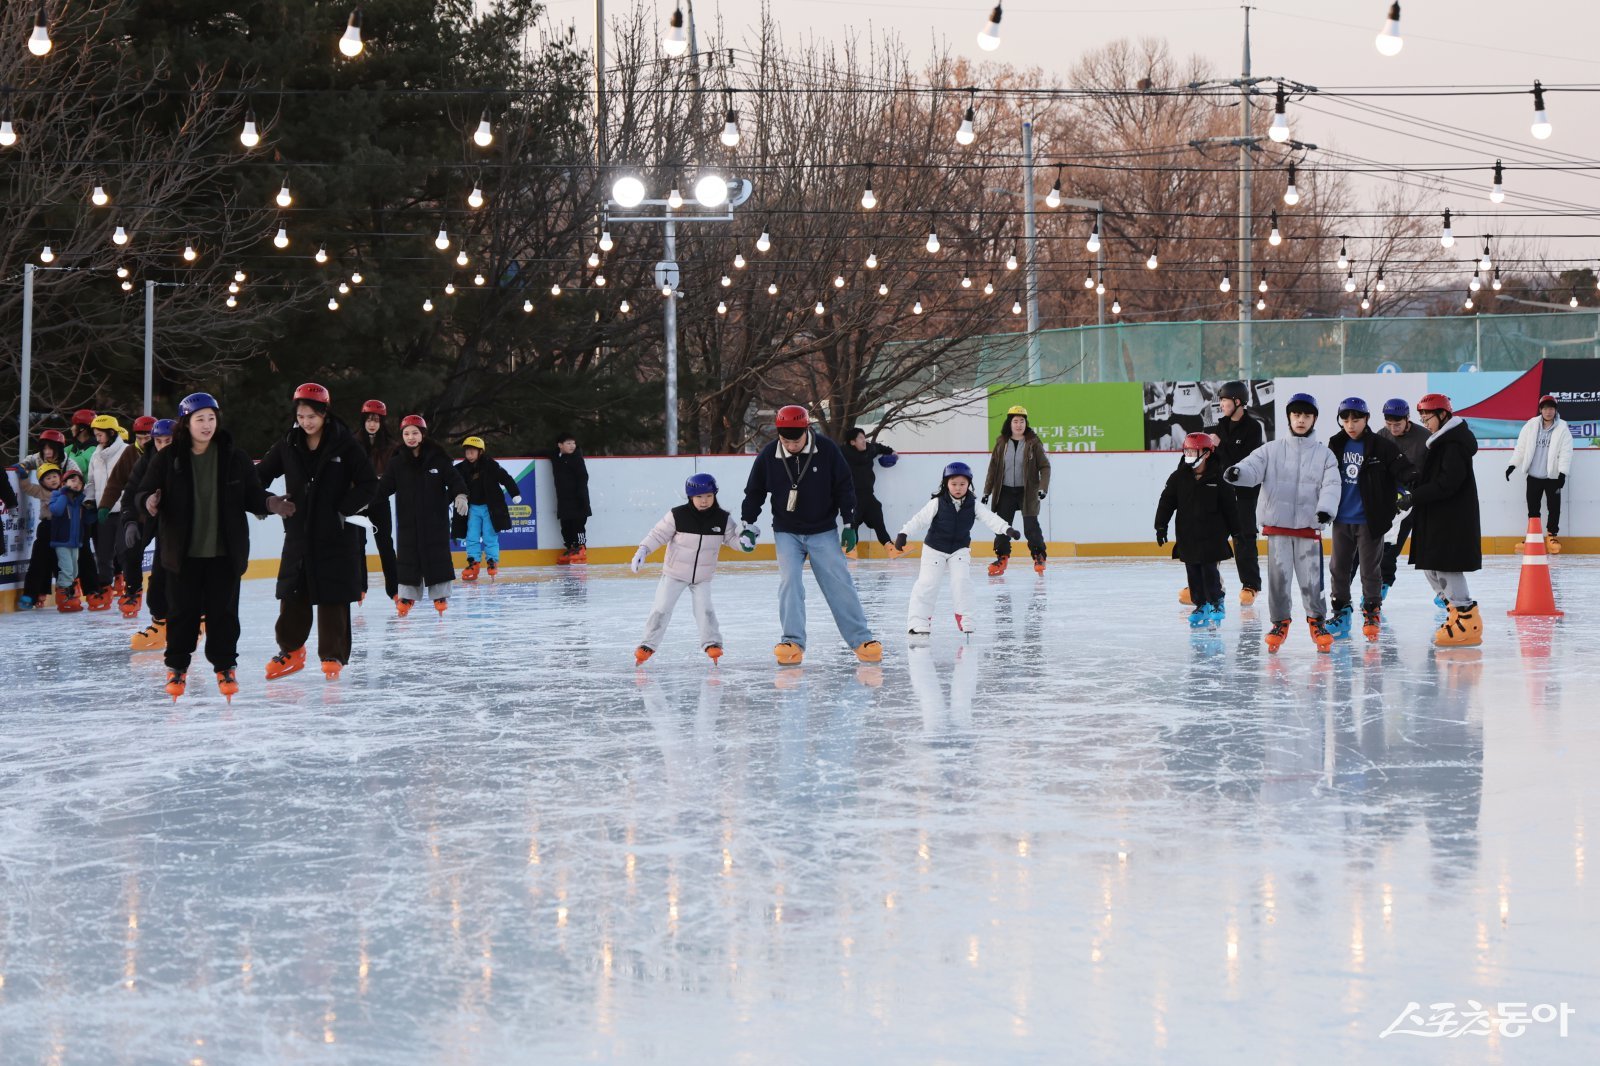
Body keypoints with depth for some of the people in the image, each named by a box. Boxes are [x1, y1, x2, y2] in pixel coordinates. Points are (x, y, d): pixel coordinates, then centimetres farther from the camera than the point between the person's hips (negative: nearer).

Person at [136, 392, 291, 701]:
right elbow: (143, 492, -3)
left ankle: (225, 667, 19)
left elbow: (251, 495, 4)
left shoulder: (234, 456, 0)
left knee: (223, 611, 6)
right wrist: (149, 502, -25)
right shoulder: (168, 458, -3)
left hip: (224, 552, 1)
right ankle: (177, 667, 20)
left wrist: (268, 503, -15)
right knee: (183, 611, 7)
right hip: (183, 551, -1)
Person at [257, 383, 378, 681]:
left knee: (333, 598, 0)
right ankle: (291, 651, 22)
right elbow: (261, 475, 11)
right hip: (299, 532, 4)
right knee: (292, 595, 6)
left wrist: (342, 510, -14)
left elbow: (368, 485, -6)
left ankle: (333, 656, 10)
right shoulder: (288, 445, 3)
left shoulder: (345, 444, -8)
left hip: (337, 535, -3)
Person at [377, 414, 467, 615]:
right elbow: (383, 488, 0)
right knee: (408, 556, 2)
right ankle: (407, 595, 12)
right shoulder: (397, 463, 2)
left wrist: (460, 495, -23)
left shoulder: (437, 459, -2)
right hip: (408, 520, 1)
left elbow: (454, 479, -4)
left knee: (438, 556, 1)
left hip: (436, 518, -1)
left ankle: (440, 595, 10)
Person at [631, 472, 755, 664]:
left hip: (703, 576, 1)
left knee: (704, 608, -7)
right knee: (662, 608, 0)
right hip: (675, 572, -1)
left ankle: (712, 643, 8)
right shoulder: (678, 515, -16)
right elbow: (658, 534, -11)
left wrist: (746, 539, -22)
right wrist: (642, 551, -19)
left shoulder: (722, 519, -7)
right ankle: (648, 644, 8)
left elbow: (732, 538, 0)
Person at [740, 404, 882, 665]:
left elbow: (845, 487, -4)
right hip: (787, 533, 1)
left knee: (839, 584, -4)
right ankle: (793, 642, -11)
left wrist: (849, 524, -5)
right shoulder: (768, 455, -9)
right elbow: (754, 492, 5)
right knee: (789, 582, -14)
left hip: (823, 531, -1)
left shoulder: (827, 450, -12)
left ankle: (861, 639, 2)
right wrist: (748, 524, 1)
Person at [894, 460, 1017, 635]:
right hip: (934, 549, -2)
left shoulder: (973, 505, -9)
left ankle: (964, 617, 3)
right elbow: (920, 519, -17)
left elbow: (990, 518, -17)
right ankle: (918, 619, -2)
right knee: (927, 582, -7)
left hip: (960, 549, 2)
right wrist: (903, 534, -26)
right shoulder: (937, 503, -15)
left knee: (962, 580, -10)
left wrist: (1007, 529, -32)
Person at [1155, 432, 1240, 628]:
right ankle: (1201, 605, 17)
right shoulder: (1178, 478, 0)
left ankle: (1216, 603, 11)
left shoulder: (1217, 478, -6)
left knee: (1209, 570, -4)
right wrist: (1161, 526, -2)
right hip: (1187, 536, 3)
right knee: (1193, 571, 6)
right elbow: (1166, 502, 3)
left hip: (1211, 535, -3)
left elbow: (1230, 506, 0)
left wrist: (1236, 531, 2)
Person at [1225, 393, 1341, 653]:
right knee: (1278, 575, -1)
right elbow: (1253, 468, -6)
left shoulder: (1324, 455, 9)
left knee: (1311, 576, -2)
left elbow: (1331, 485, -3)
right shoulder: (1272, 450, 8)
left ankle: (1316, 619, 16)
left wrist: (1326, 508, -22)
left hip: (1309, 525, 0)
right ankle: (1280, 622, 13)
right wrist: (1237, 472, -30)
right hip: (1277, 524, 0)